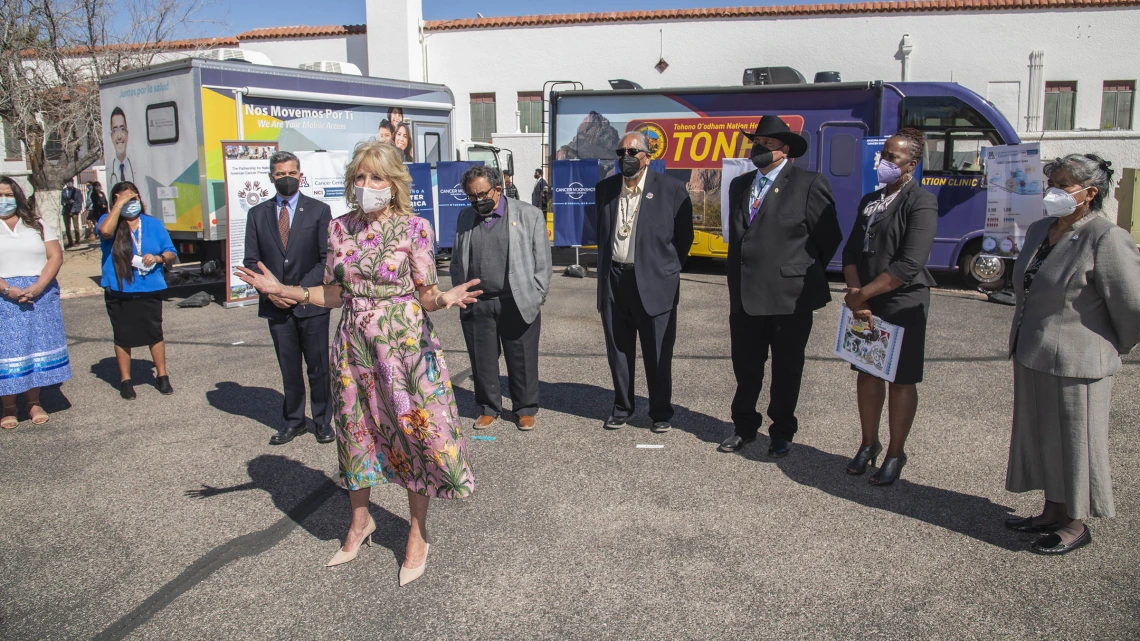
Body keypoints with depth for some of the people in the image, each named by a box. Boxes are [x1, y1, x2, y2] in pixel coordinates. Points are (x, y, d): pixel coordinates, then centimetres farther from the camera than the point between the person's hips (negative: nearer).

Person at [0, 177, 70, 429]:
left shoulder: (36, 225, 12)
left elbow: (56, 256, 1)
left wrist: (38, 287, -13)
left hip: (40, 295, 2)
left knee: (38, 346, 4)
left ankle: (34, 403, 13)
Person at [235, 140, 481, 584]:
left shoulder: (414, 228, -7)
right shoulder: (340, 228, 5)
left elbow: (426, 296, -8)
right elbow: (335, 295, 8)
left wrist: (444, 298, -30)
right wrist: (281, 290, 0)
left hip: (404, 343, -4)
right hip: (354, 345, 4)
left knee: (414, 431, 1)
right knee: (355, 430, 14)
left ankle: (418, 534, 21)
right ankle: (360, 522, 37)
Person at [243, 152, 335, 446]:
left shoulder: (319, 210, 1)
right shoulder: (258, 214, 9)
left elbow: (326, 259, -3)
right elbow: (251, 261, 8)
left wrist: (300, 290, -12)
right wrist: (270, 291, -7)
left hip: (312, 301, -2)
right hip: (276, 305, 2)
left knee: (318, 366, 4)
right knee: (288, 368, 9)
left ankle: (322, 421, 18)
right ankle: (293, 421, 22)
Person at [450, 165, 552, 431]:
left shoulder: (529, 215, 1)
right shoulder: (465, 218, 12)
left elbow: (543, 262, 1)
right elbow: (456, 262, 18)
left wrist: (535, 298, -4)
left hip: (518, 304, -3)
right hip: (476, 305, 3)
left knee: (522, 359, 5)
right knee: (482, 360, 9)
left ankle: (525, 409, 22)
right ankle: (489, 408, 26)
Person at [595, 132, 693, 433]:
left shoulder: (672, 189, -4)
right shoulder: (605, 188, 8)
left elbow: (684, 236, 2)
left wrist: (667, 269, 3)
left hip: (653, 282, -3)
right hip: (613, 281, 4)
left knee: (658, 354, 5)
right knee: (618, 350, 12)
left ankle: (661, 412, 20)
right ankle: (622, 407, 26)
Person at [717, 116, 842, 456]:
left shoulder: (809, 184, -7)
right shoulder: (739, 185, 12)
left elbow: (830, 239, -4)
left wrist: (804, 274, 4)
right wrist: (737, 280, 15)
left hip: (789, 297, -5)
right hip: (744, 297, 5)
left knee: (786, 370, 9)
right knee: (745, 367, 15)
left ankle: (782, 433, 25)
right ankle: (745, 427, 31)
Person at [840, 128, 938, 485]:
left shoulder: (921, 202, -11)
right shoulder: (870, 201, 12)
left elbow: (909, 265, -20)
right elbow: (851, 251, 6)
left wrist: (861, 294, -16)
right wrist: (855, 295, -9)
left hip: (903, 304, -6)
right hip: (865, 304, 7)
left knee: (901, 380, 5)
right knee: (867, 373, 14)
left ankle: (896, 453, 18)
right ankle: (869, 444, 29)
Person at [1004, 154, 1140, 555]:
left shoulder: (1106, 239, -17)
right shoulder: (1039, 231, 8)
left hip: (1075, 363, -8)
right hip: (1032, 357, 8)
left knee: (1074, 441, 5)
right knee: (1042, 439, 17)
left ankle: (1075, 525, 21)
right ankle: (1051, 514, 32)